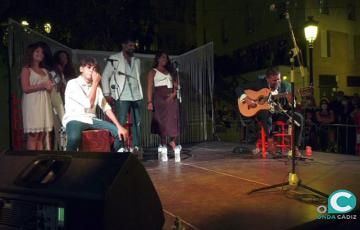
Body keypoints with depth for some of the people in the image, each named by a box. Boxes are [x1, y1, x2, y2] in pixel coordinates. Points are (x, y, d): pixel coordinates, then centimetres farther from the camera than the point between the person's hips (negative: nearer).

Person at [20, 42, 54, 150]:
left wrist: (50, 86, 1)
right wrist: (42, 85, -11)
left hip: (44, 104, 6)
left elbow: (48, 86, 23)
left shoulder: (44, 71, 21)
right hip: (33, 104, -6)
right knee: (33, 135, -8)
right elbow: (25, 88, -9)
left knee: (41, 135, 3)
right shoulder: (26, 69, 3)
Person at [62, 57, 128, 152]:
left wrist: (119, 126, -6)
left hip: (91, 120, 6)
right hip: (74, 119, -6)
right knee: (74, 138, -40)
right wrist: (95, 83, -11)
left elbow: (106, 107, 5)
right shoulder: (72, 83, -8)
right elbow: (89, 104, -19)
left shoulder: (96, 86, 13)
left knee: (120, 132, -9)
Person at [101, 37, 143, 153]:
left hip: (136, 96, 5)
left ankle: (135, 147, 14)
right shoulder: (114, 59, 1)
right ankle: (121, 148, 1)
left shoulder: (136, 60, 17)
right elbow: (105, 76, 1)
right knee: (121, 122, -6)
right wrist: (107, 94, -6)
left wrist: (139, 93, 13)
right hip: (122, 96, -5)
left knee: (137, 122, 6)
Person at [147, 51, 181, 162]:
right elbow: (150, 88, -2)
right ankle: (163, 147, -1)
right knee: (162, 122, -7)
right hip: (159, 98, -4)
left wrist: (174, 93, -6)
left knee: (173, 122, -5)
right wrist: (150, 102, -14)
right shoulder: (153, 72, 7)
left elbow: (175, 85, 16)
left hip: (171, 98, 4)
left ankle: (174, 146, -5)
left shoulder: (170, 72, 21)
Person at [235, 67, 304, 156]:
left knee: (299, 118, -19)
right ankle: (270, 140, -24)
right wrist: (246, 99, -21)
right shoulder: (259, 83, -5)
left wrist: (290, 101, -21)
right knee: (266, 112, -39)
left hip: (280, 112, 3)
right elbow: (239, 89, -4)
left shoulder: (285, 86, 2)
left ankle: (295, 147, -12)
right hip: (263, 111, -3)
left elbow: (290, 107, 3)